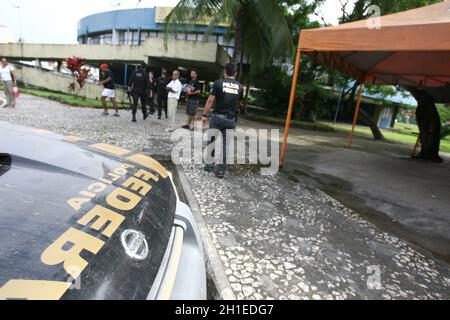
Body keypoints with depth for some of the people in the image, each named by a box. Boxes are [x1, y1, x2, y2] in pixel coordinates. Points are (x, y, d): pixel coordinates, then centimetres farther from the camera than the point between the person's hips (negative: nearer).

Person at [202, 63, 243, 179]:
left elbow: (210, 100, -6)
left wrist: (205, 115, 0)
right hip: (231, 119, 2)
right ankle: (221, 170, 8)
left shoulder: (218, 83, -4)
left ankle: (210, 165, 22)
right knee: (225, 144, 6)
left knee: (212, 141, 14)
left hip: (218, 117, -2)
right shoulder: (240, 87, 6)